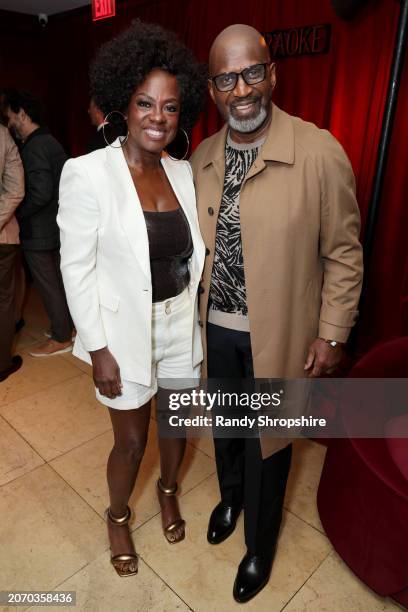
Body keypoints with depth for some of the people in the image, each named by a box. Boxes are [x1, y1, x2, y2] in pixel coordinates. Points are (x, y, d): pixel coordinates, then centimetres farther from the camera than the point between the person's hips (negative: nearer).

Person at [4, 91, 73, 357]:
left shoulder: (33, 147, -17)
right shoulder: (51, 142, 12)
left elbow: (40, 193, -25)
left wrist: (14, 215, -13)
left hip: (39, 230, -9)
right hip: (58, 224, 9)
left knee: (47, 284, 0)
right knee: (59, 280, 17)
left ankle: (61, 339, 10)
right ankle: (68, 326, 29)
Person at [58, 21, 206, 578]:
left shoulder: (183, 173, 0)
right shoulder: (87, 173, -15)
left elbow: (192, 254, 6)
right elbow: (77, 269, -13)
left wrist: (198, 316, 6)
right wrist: (99, 349, -12)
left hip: (182, 325, 5)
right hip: (125, 333, -4)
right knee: (131, 442, 14)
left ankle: (168, 490, 55)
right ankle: (118, 515, 47)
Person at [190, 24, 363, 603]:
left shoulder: (319, 152, -14)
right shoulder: (202, 157, 1)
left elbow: (343, 253, -9)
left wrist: (332, 334, -8)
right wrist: (192, 311, 10)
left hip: (277, 332, -4)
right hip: (217, 326, 5)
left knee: (267, 440, 14)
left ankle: (259, 545, 43)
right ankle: (231, 495, 57)